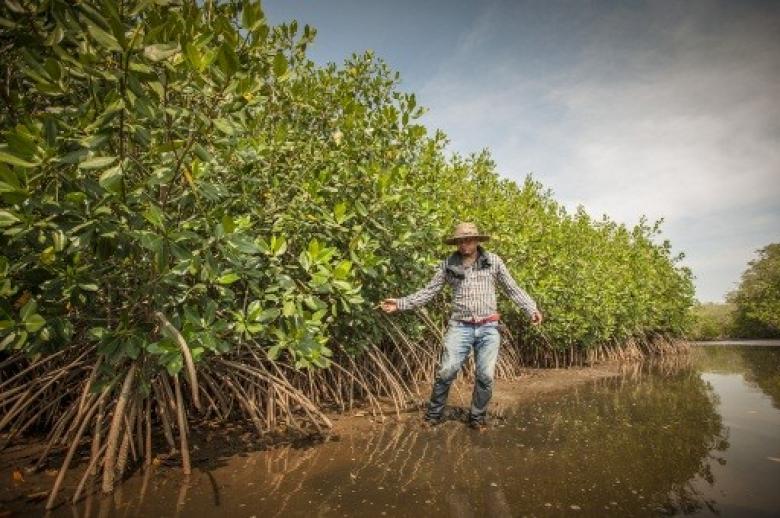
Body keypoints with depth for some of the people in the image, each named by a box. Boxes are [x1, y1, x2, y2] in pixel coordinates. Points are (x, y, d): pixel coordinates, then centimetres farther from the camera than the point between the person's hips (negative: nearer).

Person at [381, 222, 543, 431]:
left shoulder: (493, 261, 3)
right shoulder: (448, 264, 3)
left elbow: (513, 289, 8)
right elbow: (429, 291, 4)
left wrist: (532, 309, -5)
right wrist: (400, 303, -6)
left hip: (488, 327, 0)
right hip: (460, 327, 0)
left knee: (485, 376, 3)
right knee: (446, 372, -4)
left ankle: (477, 417, 25)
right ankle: (433, 414, 17)